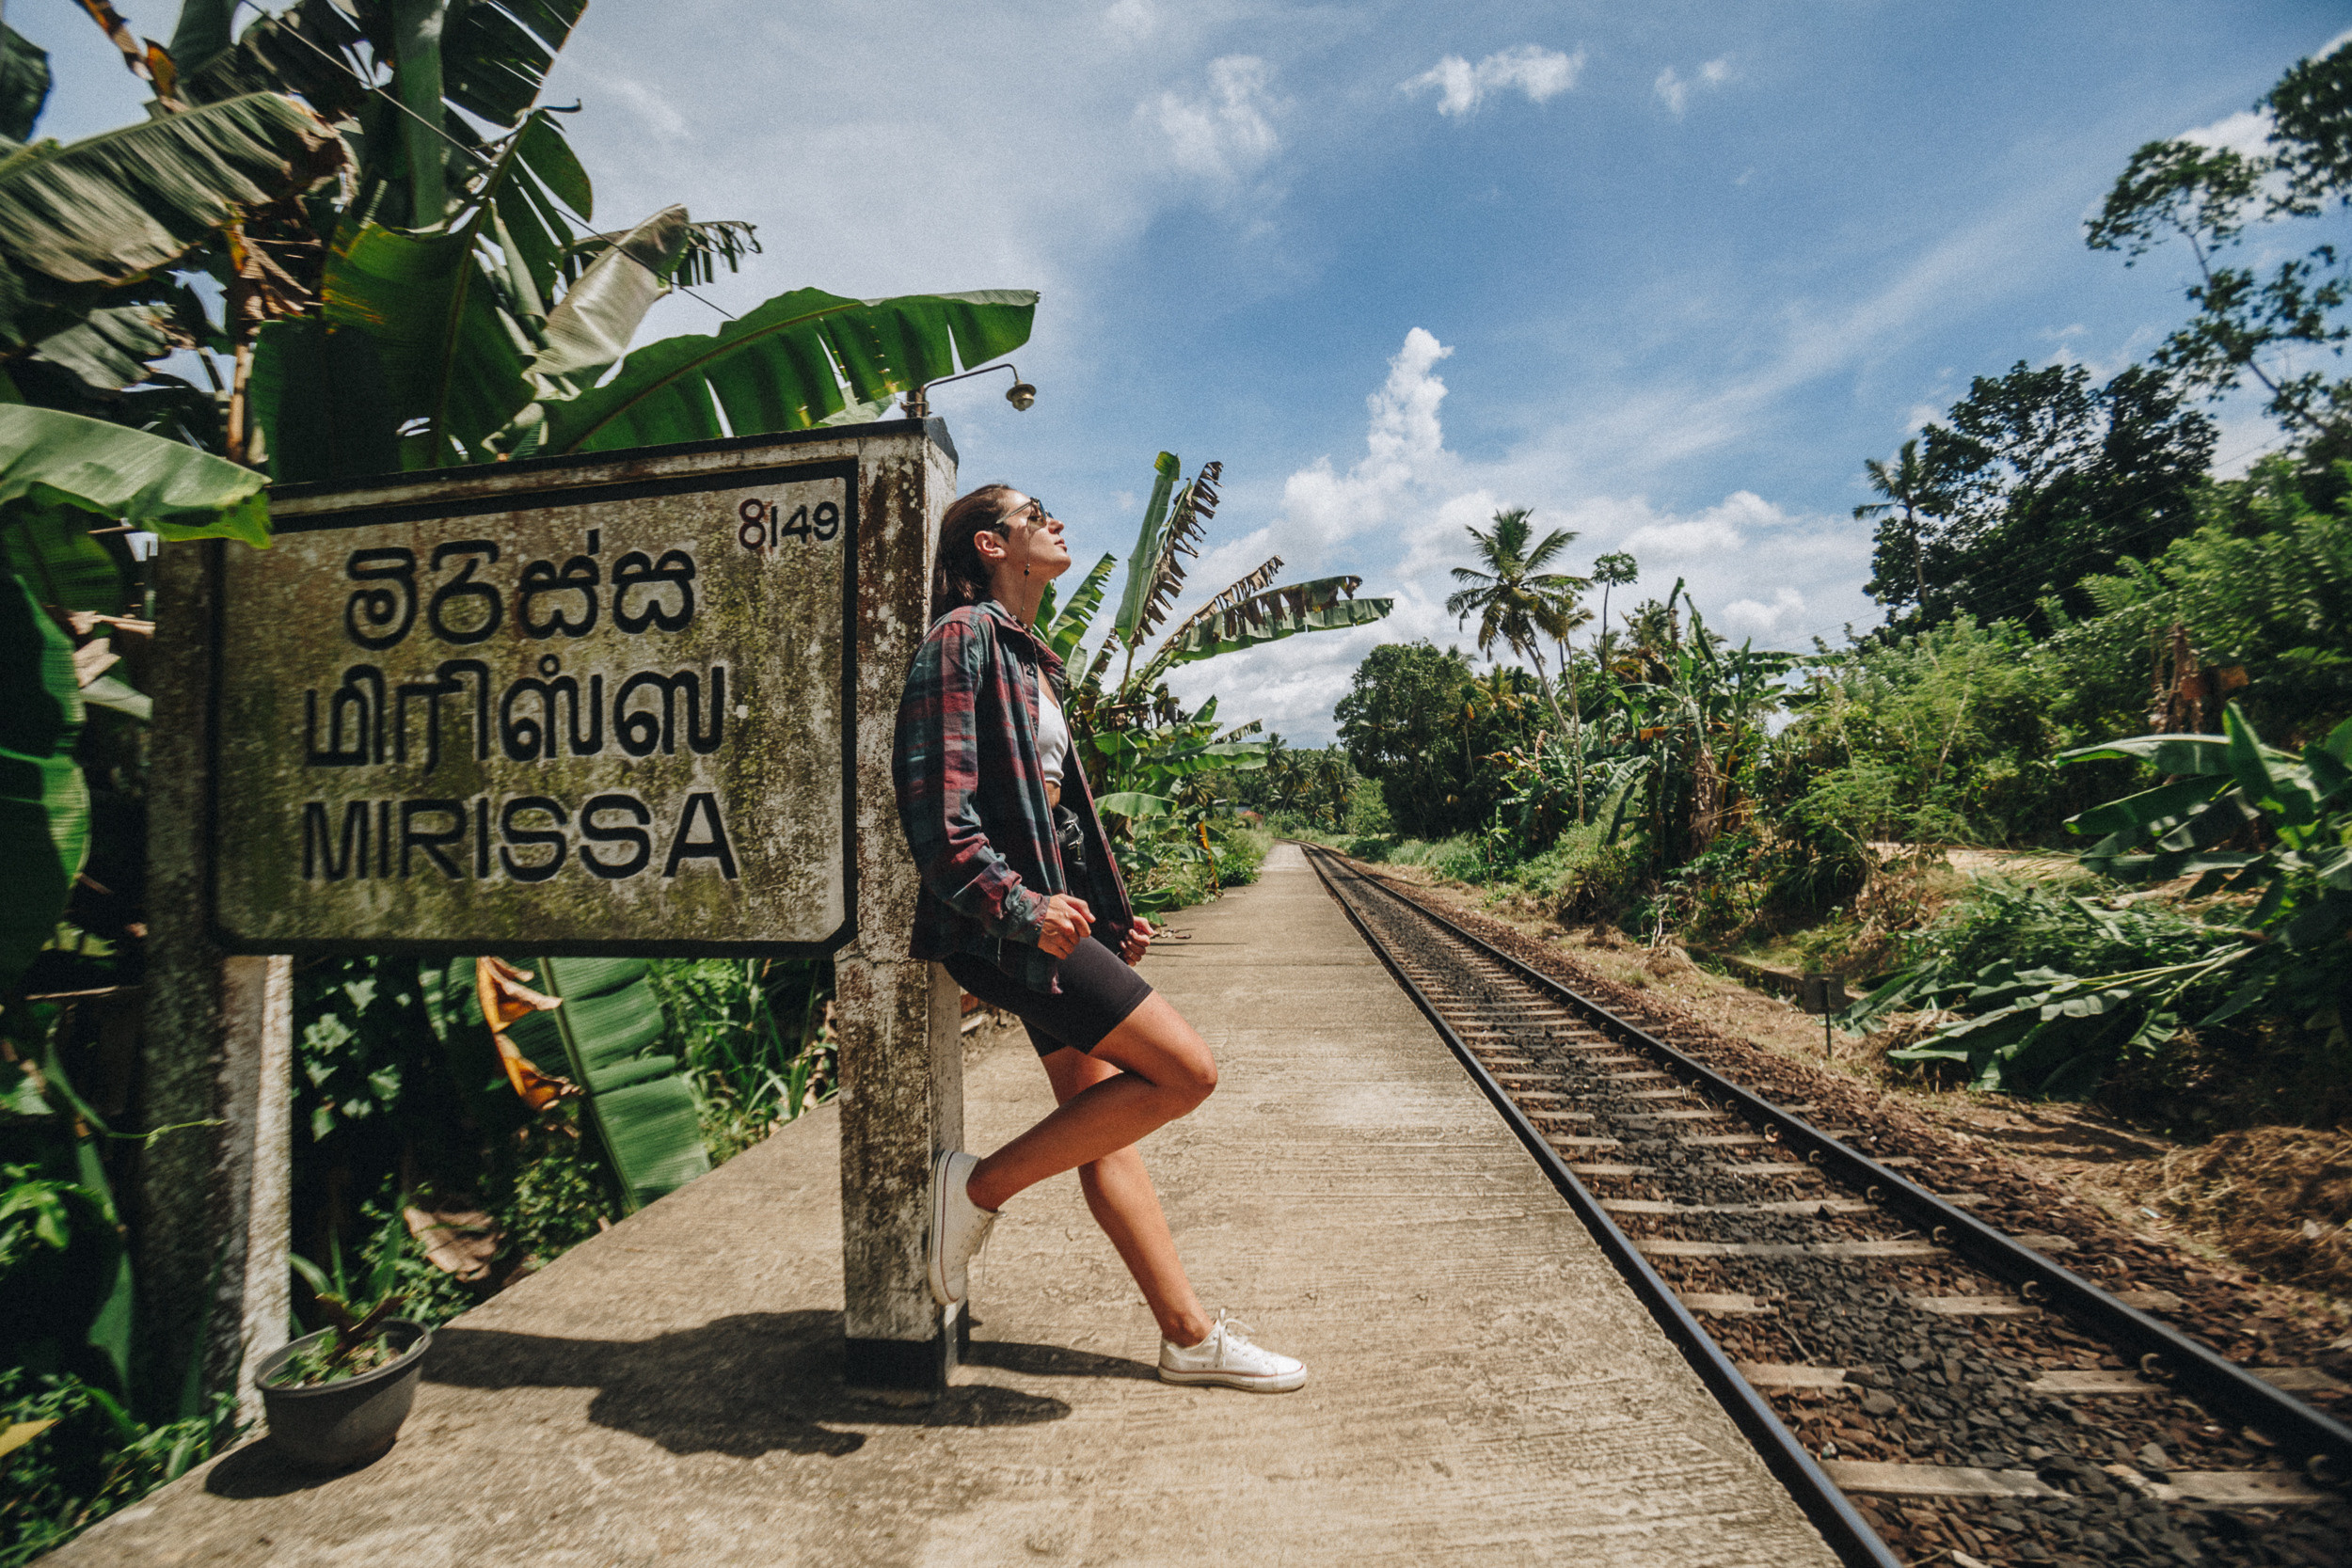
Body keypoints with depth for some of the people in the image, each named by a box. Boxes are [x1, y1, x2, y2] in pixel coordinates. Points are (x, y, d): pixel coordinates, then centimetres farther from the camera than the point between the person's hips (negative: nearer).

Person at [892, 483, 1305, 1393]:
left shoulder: (1028, 657, 22)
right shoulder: (965, 635, -7)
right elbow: (933, 795, -17)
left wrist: (1108, 917, 17)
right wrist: (1018, 906, -24)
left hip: (1048, 909, 9)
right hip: (1002, 922, -9)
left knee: (1102, 1124, 10)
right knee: (1184, 1071, -12)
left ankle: (1189, 1335, 18)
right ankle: (982, 1185, 0)